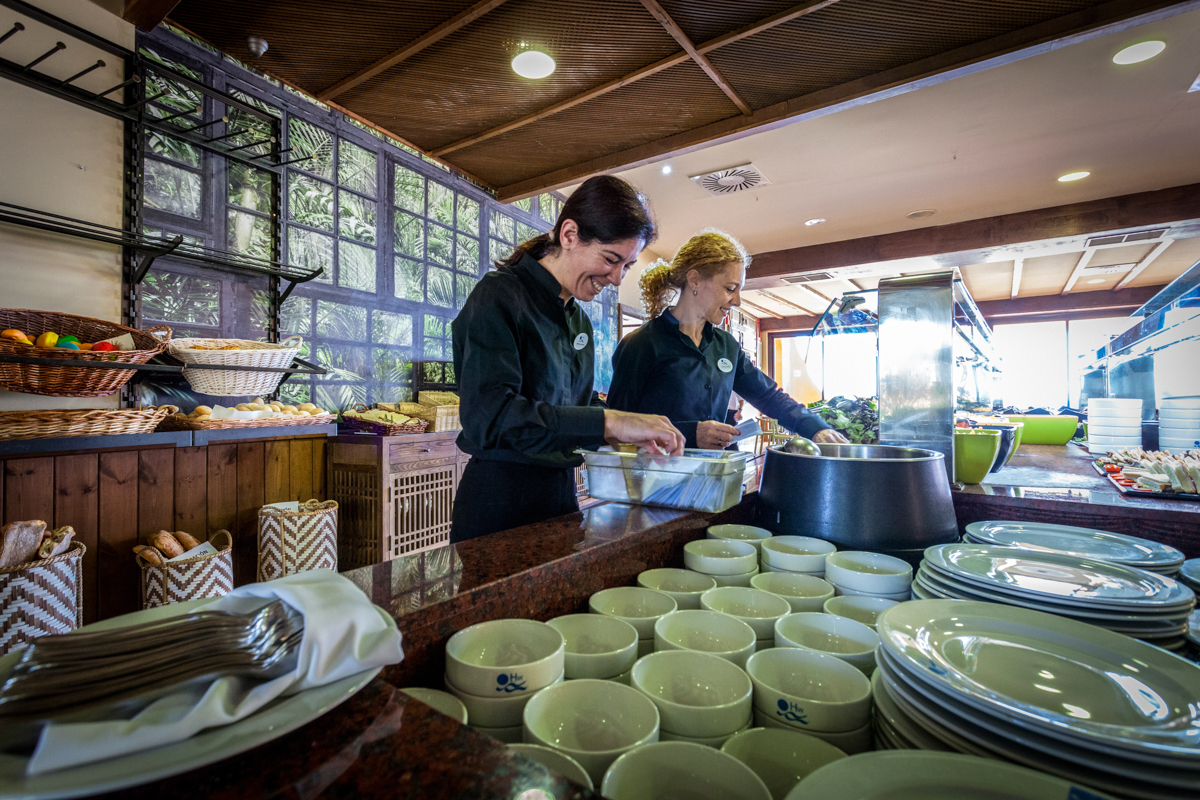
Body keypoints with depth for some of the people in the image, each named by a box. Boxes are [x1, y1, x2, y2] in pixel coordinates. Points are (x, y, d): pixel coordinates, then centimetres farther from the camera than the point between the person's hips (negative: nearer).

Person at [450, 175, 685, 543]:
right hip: (500, 499, -7)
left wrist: (638, 430, 0)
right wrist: (610, 422, -32)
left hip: (560, 492, 8)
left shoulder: (579, 320, 12)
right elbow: (490, 416, -27)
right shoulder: (498, 296, -14)